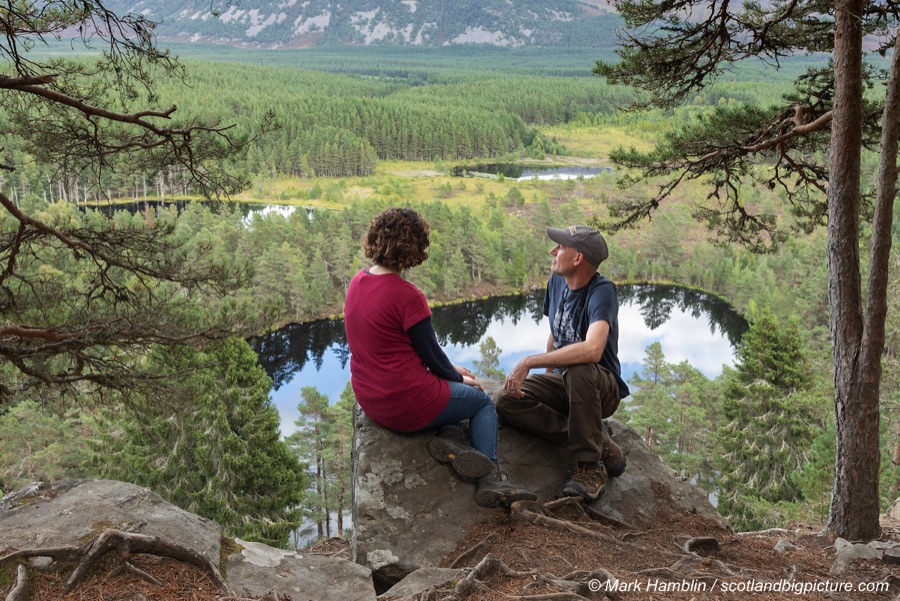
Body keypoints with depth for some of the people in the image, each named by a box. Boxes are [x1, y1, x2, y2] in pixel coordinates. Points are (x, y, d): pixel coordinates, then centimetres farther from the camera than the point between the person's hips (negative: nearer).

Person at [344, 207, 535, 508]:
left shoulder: (358, 282, 3)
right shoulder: (407, 295, -23)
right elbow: (430, 353, -13)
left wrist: (451, 370, 14)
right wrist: (459, 377, 9)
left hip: (369, 399, 8)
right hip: (405, 404, -8)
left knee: (446, 384, 32)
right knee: (483, 402, 17)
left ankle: (451, 435, 7)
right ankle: (489, 480, 7)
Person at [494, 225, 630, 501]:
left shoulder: (602, 291, -23)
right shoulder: (557, 281, 2)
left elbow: (592, 350, -40)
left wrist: (529, 362, -36)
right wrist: (547, 381, 10)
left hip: (603, 388, -7)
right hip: (564, 382, 7)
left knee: (578, 370, -41)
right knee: (506, 400, -17)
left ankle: (590, 464, -21)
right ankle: (602, 445, -14)